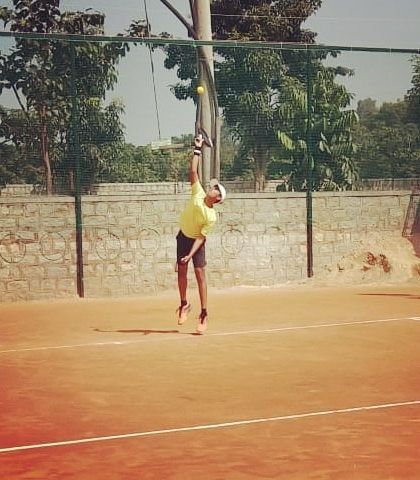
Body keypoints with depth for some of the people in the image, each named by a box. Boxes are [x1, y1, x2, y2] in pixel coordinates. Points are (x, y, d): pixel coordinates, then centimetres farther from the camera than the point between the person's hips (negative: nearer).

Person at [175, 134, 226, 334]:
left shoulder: (211, 217, -22)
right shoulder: (198, 194, -13)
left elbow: (200, 237, -22)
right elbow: (193, 172, -13)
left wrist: (190, 255, -30)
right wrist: (198, 150, -16)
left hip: (196, 242, -4)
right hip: (183, 237, 4)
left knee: (200, 275, -10)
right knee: (181, 272, 7)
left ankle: (204, 313, -8)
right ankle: (184, 304, 23)